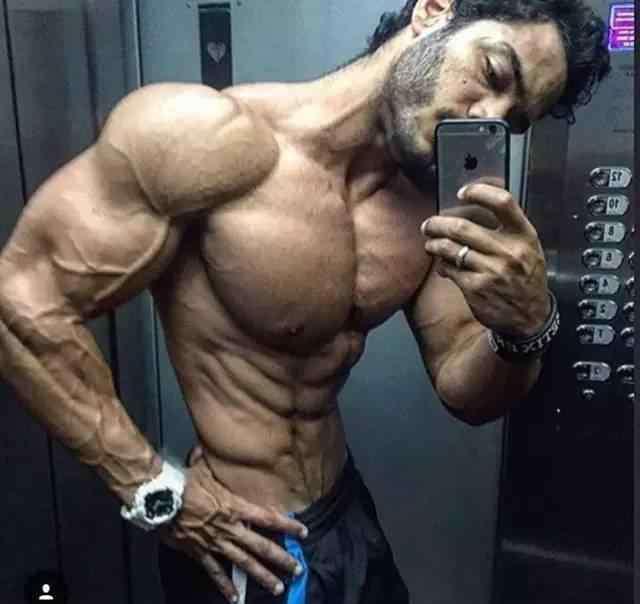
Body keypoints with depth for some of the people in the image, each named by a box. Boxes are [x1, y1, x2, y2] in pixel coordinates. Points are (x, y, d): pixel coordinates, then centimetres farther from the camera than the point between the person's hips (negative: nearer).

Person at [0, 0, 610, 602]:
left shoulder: (432, 206, -3)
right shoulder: (206, 135, -24)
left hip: (348, 511, 7)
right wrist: (155, 490, -17)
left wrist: (526, 327, -21)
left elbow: (467, 393, 1)